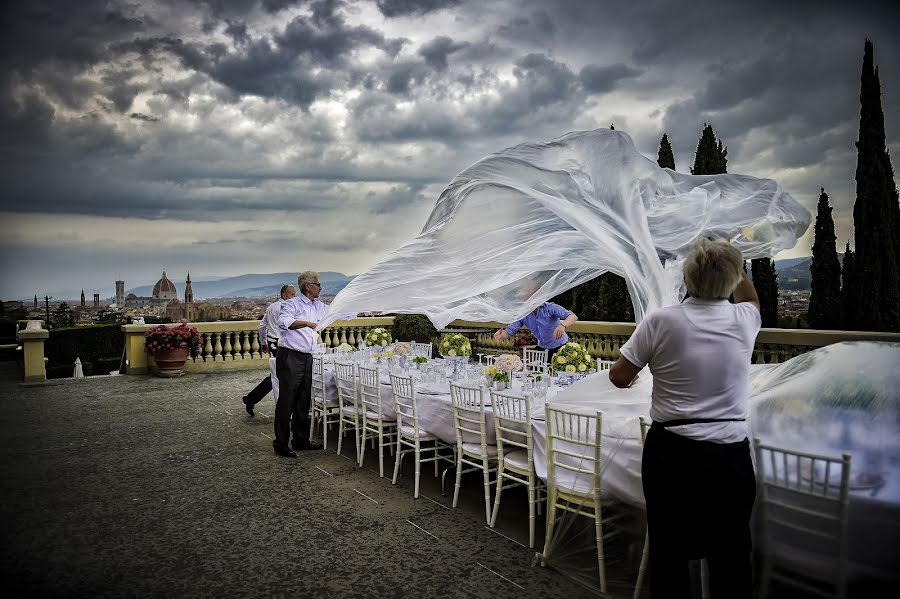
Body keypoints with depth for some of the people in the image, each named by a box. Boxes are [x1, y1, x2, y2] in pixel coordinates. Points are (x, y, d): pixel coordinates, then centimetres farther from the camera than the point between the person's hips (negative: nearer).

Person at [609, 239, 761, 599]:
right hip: (729, 458, 2)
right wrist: (732, 263, 31)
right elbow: (752, 299, 25)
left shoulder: (661, 321, -10)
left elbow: (619, 376, -4)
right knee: (731, 559, 17)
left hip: (670, 454, -2)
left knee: (668, 555, 14)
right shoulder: (743, 320, -2)